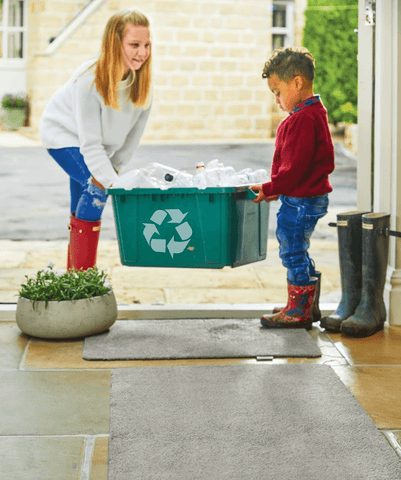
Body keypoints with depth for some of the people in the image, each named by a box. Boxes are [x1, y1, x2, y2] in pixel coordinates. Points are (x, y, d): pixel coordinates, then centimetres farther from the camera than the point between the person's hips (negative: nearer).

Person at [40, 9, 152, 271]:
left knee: (83, 207, 12)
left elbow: (133, 135, -7)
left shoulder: (143, 82, -21)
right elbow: (90, 143, -36)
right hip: (64, 133, -6)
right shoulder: (90, 80, -36)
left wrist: (117, 169, -3)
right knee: (96, 188, -23)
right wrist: (113, 182, -40)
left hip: (94, 141, 6)